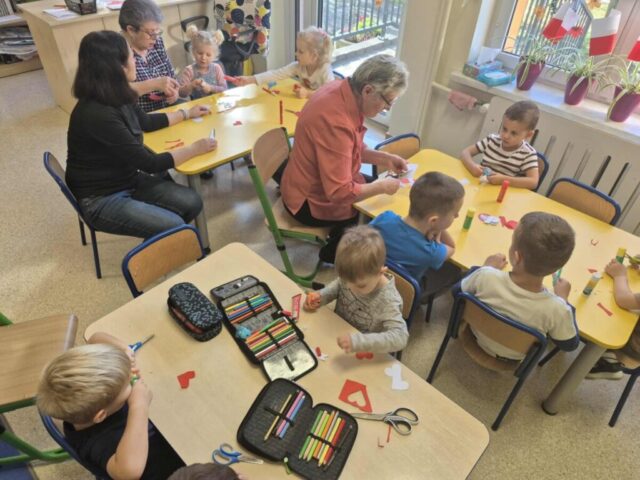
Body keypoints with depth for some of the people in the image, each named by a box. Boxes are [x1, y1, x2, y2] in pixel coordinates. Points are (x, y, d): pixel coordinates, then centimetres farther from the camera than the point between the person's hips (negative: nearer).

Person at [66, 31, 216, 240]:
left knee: (192, 203, -4)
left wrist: (186, 113, 24)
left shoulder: (116, 98, -3)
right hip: (101, 199, -8)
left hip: (128, 180, 9)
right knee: (174, 227, -18)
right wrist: (194, 149, -15)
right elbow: (148, 163, -26)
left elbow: (146, 122, 19)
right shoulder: (97, 114, -30)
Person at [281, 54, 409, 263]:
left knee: (375, 192, 16)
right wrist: (381, 187, -22)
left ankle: (337, 242, 31)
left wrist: (384, 158, -3)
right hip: (310, 202, -9)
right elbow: (340, 193, -35)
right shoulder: (335, 122, -36)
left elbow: (354, 149, 9)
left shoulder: (344, 90, -7)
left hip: (318, 183, 9)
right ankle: (333, 252, 24)